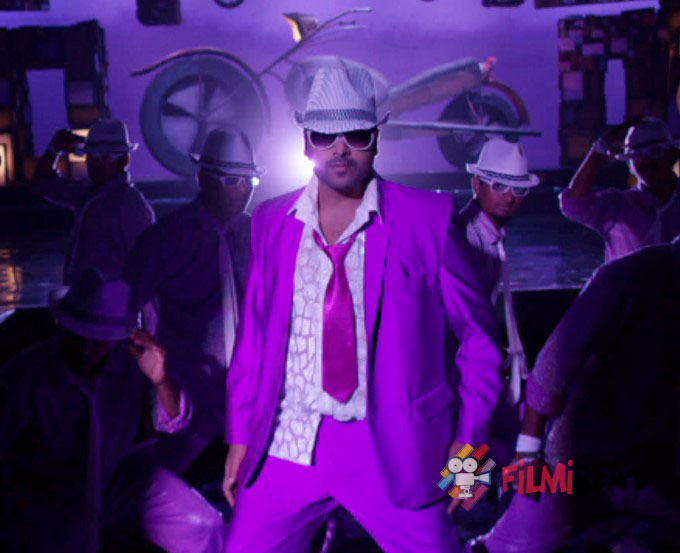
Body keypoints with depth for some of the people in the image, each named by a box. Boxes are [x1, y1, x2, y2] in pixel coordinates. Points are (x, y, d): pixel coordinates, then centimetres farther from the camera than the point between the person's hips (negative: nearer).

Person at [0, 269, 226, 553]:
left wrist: (161, 380, -26)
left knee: (203, 528, -7)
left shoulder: (131, 360, -11)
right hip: (45, 496, -3)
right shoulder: (24, 375, -21)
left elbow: (174, 422, -6)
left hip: (118, 481, 3)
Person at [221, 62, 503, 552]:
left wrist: (466, 440, -3)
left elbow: (477, 337, 1)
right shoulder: (271, 221, 5)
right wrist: (240, 437, 8)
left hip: (392, 450, -2)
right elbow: (253, 334, 10)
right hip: (287, 445, 3)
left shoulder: (429, 219, -5)